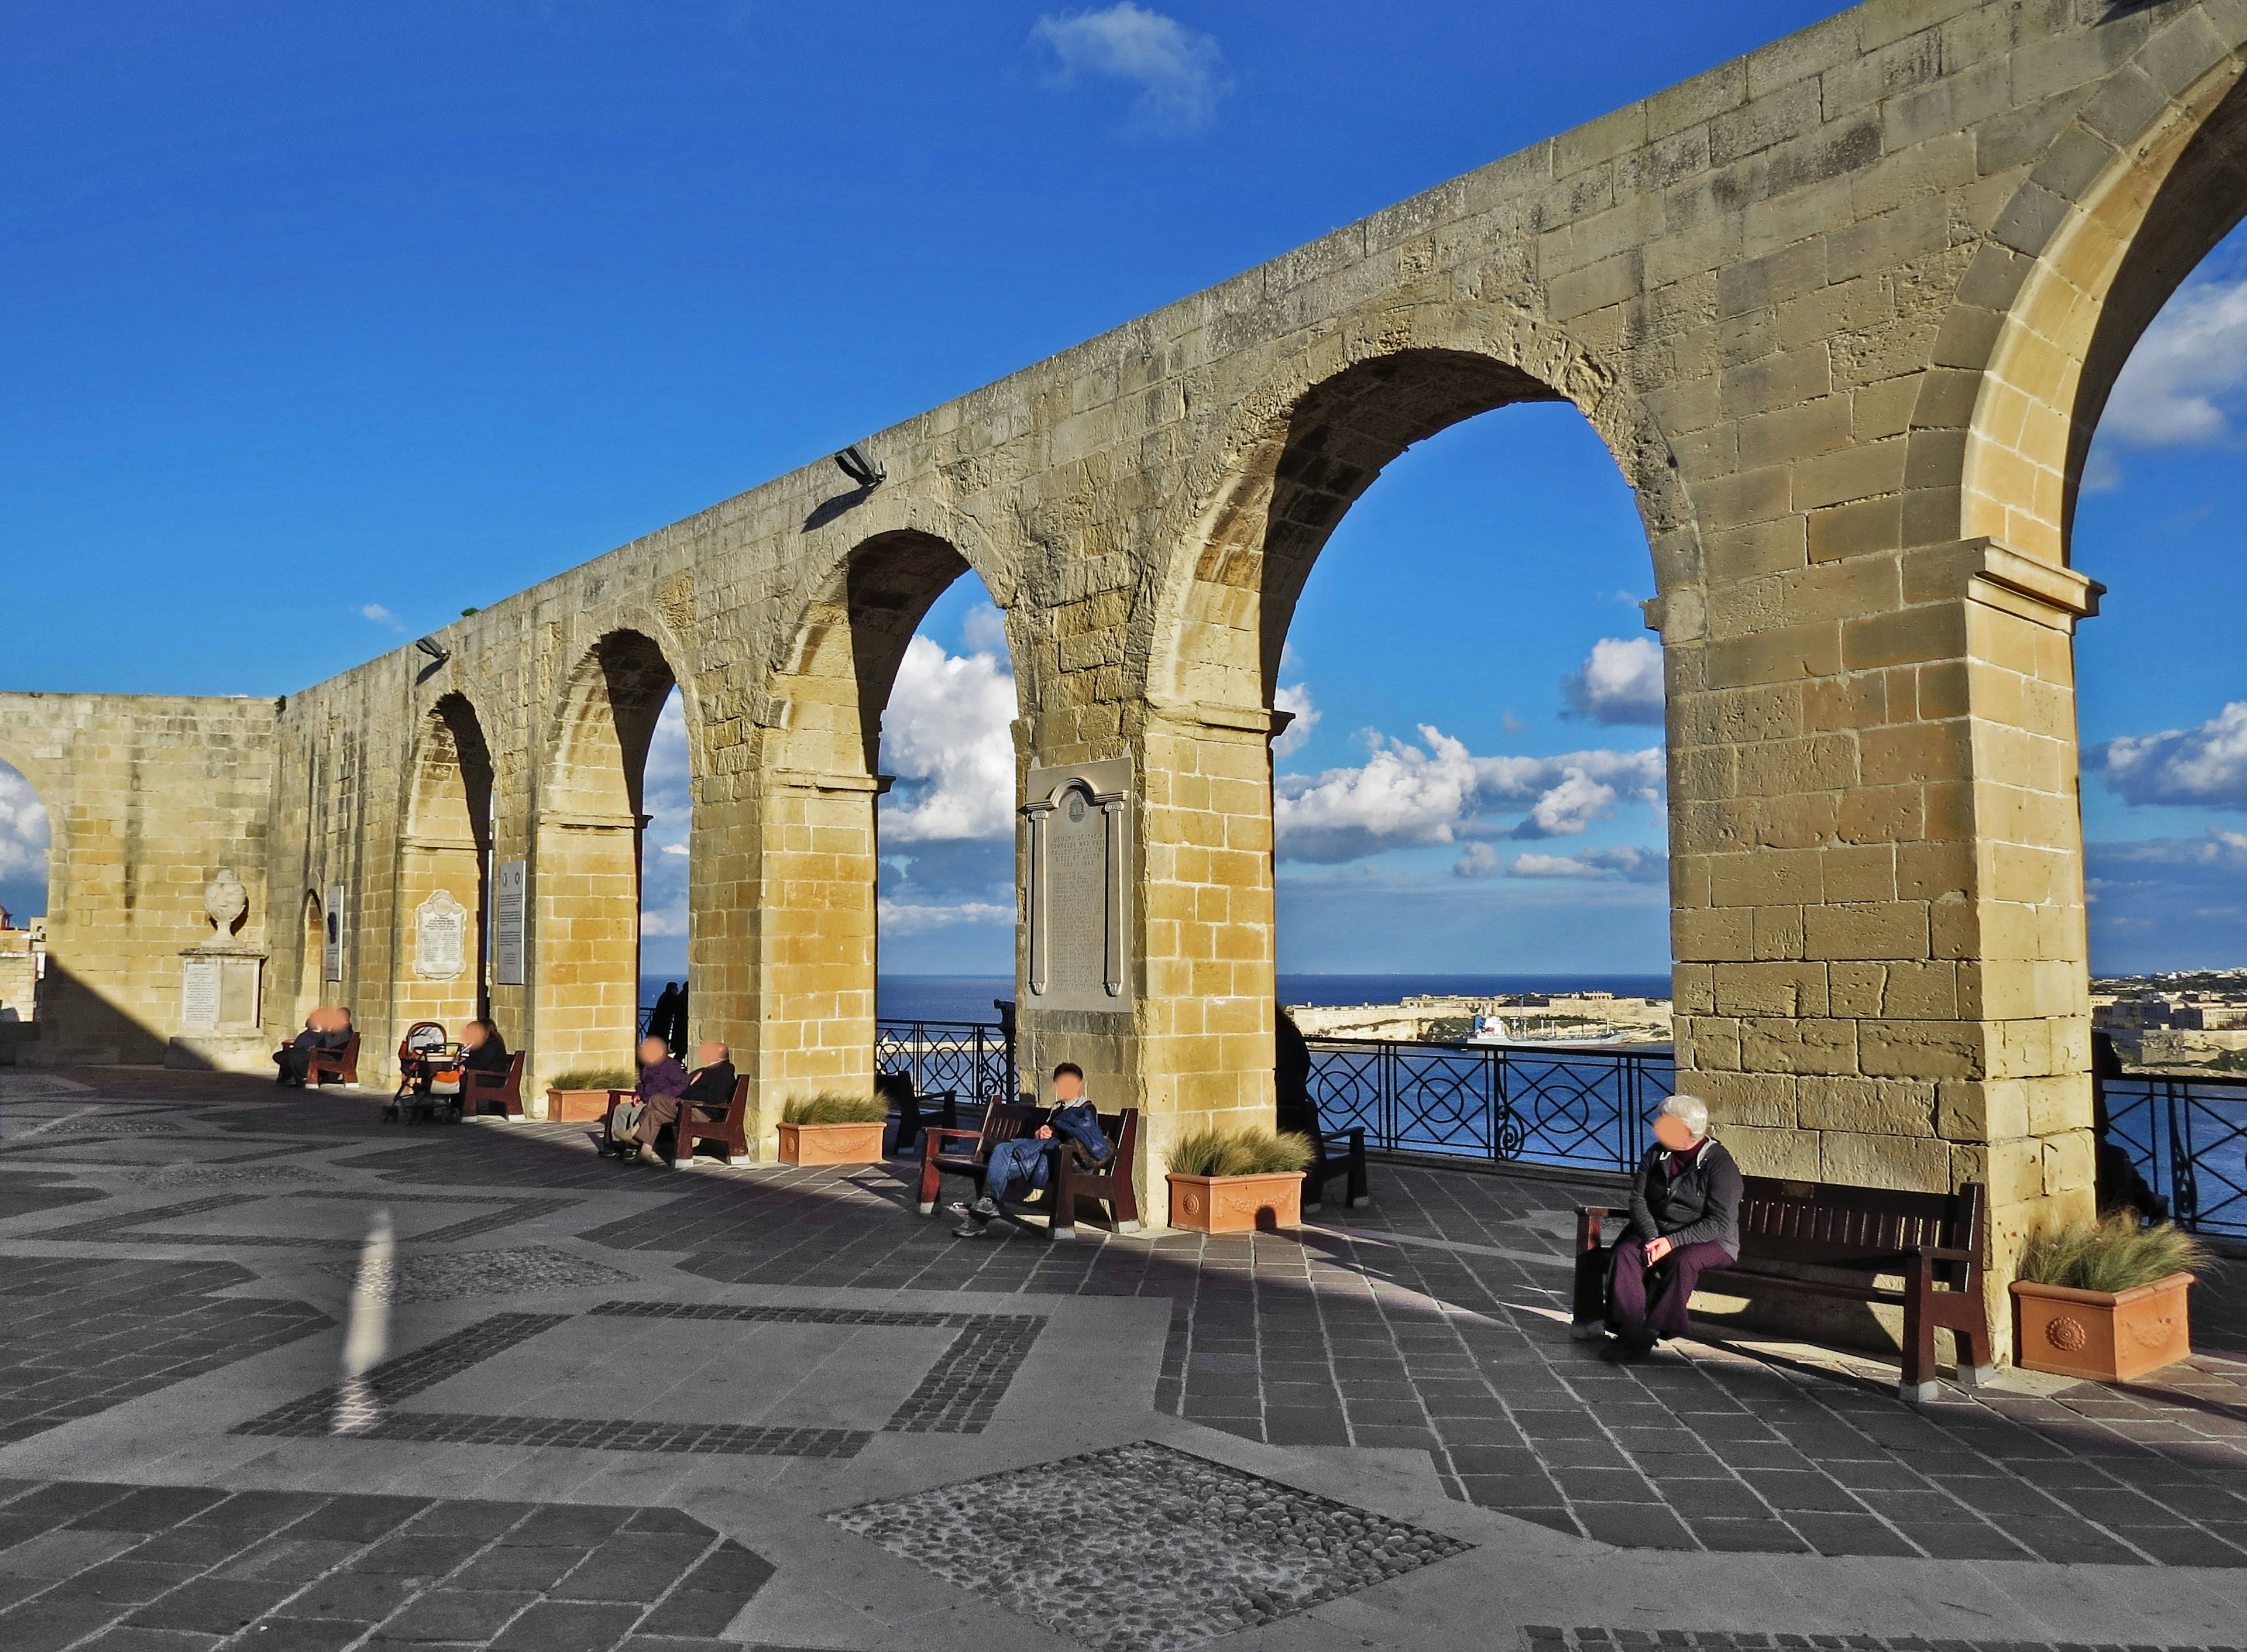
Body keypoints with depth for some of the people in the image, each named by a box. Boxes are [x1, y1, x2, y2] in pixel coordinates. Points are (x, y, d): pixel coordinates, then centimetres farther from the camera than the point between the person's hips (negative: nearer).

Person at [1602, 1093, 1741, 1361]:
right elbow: (1638, 1200, 3)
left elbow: (1720, 1222, -17)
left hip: (1712, 1241, -5)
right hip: (1658, 1235, 5)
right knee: (1626, 1252, -24)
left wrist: (1672, 1242, -24)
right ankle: (1631, 1330, -31)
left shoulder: (1720, 1163, -11)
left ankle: (1652, 1331, -31)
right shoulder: (1656, 1155, 7)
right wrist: (1652, 1238, -15)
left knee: (1684, 1261, -37)